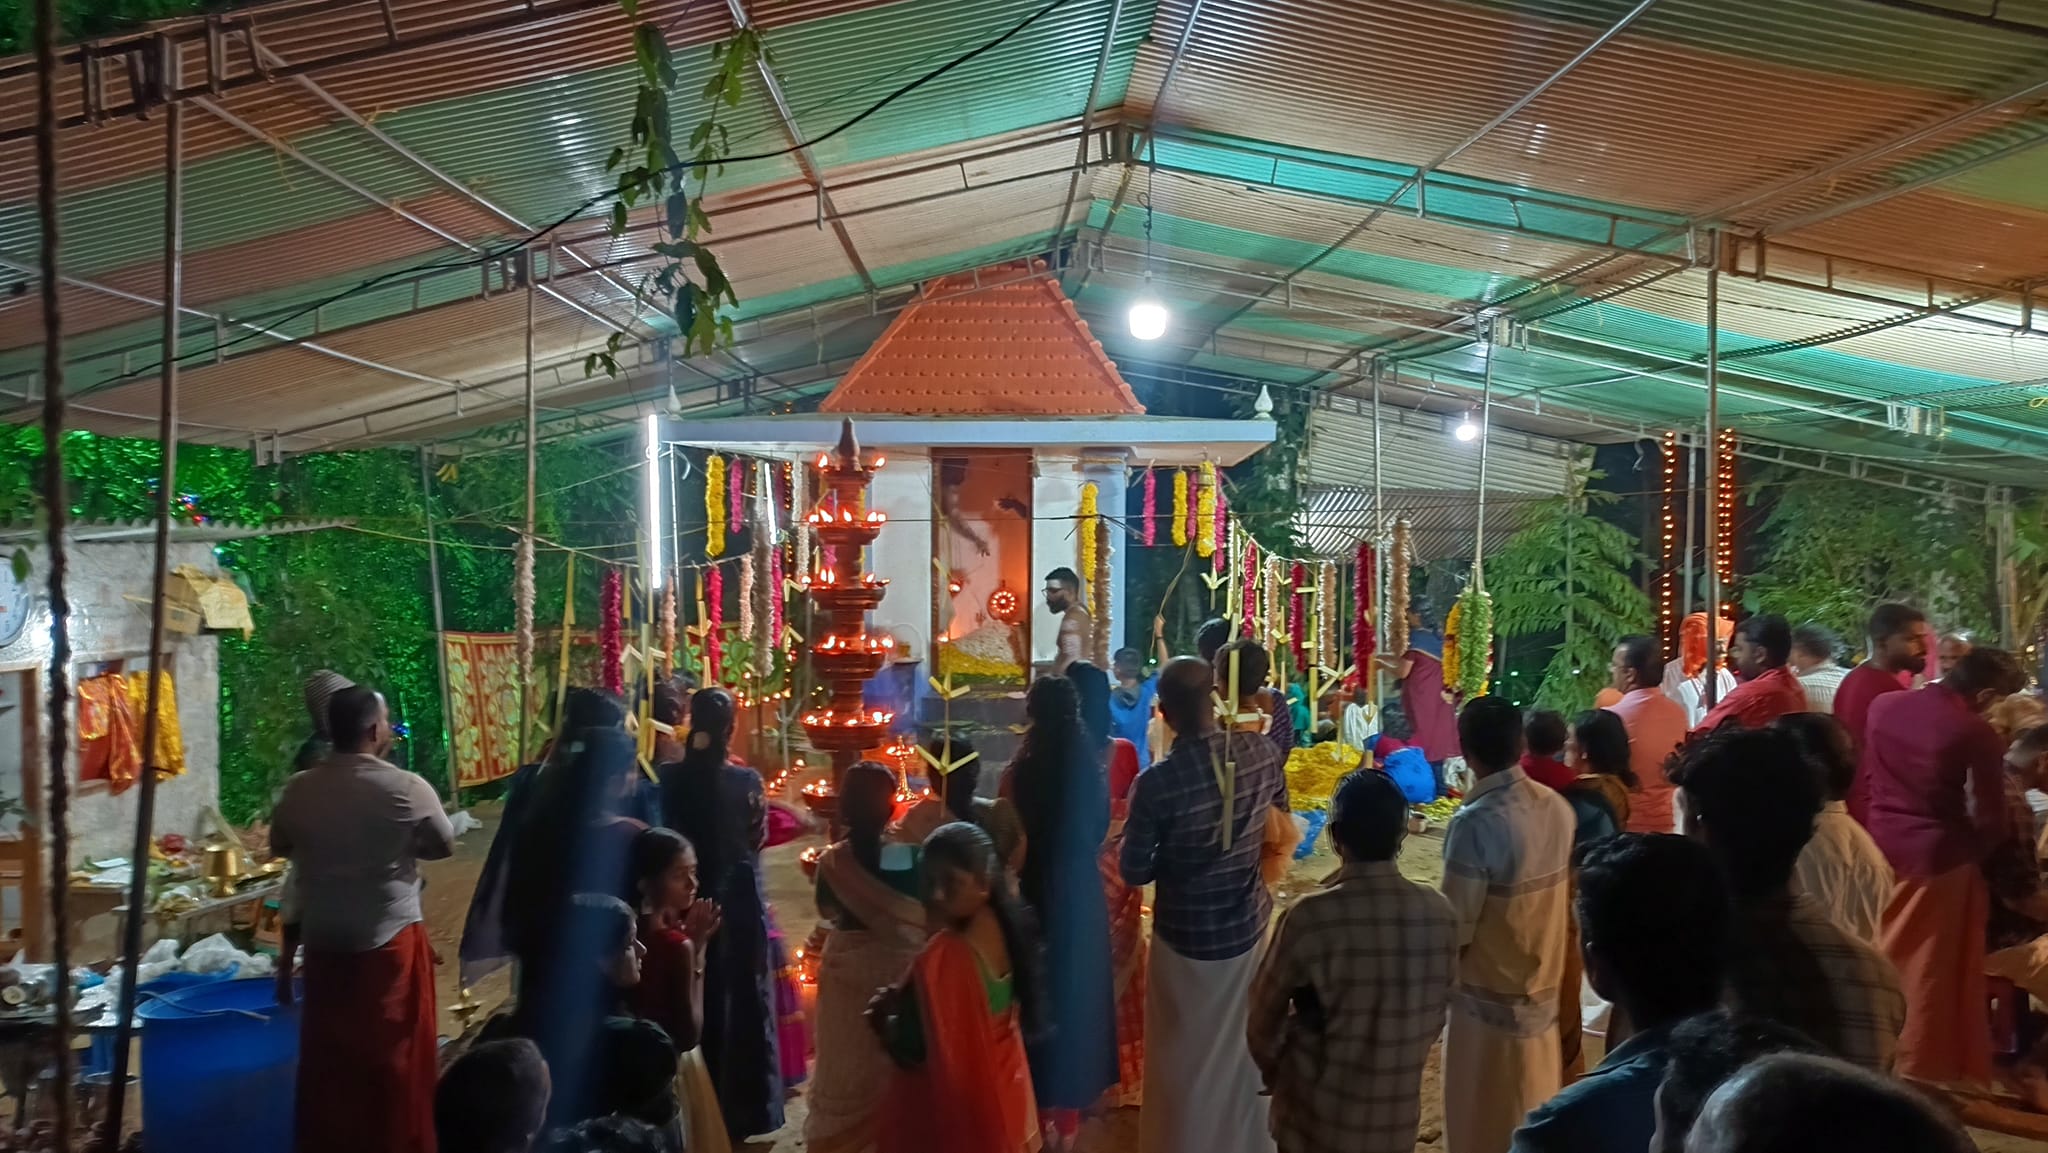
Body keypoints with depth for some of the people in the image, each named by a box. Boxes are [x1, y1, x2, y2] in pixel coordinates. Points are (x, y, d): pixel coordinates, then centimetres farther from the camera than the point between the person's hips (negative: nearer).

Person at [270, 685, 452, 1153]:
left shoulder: (299, 789, -3)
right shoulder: (406, 788, -16)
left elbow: (280, 847, 14)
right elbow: (444, 846, -2)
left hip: (324, 941, 4)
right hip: (390, 940, -4)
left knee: (328, 1055, 16)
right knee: (397, 1056, 8)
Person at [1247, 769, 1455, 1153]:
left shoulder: (1310, 916, -22)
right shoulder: (1439, 914, -10)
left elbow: (1264, 1017, -9)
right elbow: (1436, 1014, 3)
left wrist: (1271, 1068, 11)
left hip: (1317, 1119, -3)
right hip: (1397, 1117, 3)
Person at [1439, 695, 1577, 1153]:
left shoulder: (1476, 823, -26)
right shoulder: (1558, 808, -5)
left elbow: (1455, 930, -21)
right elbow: (1557, 898, 7)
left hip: (1490, 1001, -7)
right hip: (1543, 991, 7)